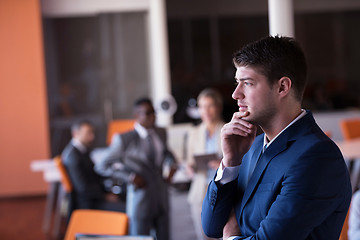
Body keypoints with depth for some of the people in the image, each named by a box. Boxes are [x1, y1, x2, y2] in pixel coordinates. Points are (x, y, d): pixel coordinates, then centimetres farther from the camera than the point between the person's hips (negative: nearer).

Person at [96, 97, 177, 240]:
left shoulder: (161, 133, 7)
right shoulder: (124, 139, -9)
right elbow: (103, 166, -4)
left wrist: (171, 164, 5)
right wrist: (129, 176, -16)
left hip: (162, 202, 5)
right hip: (140, 202, -5)